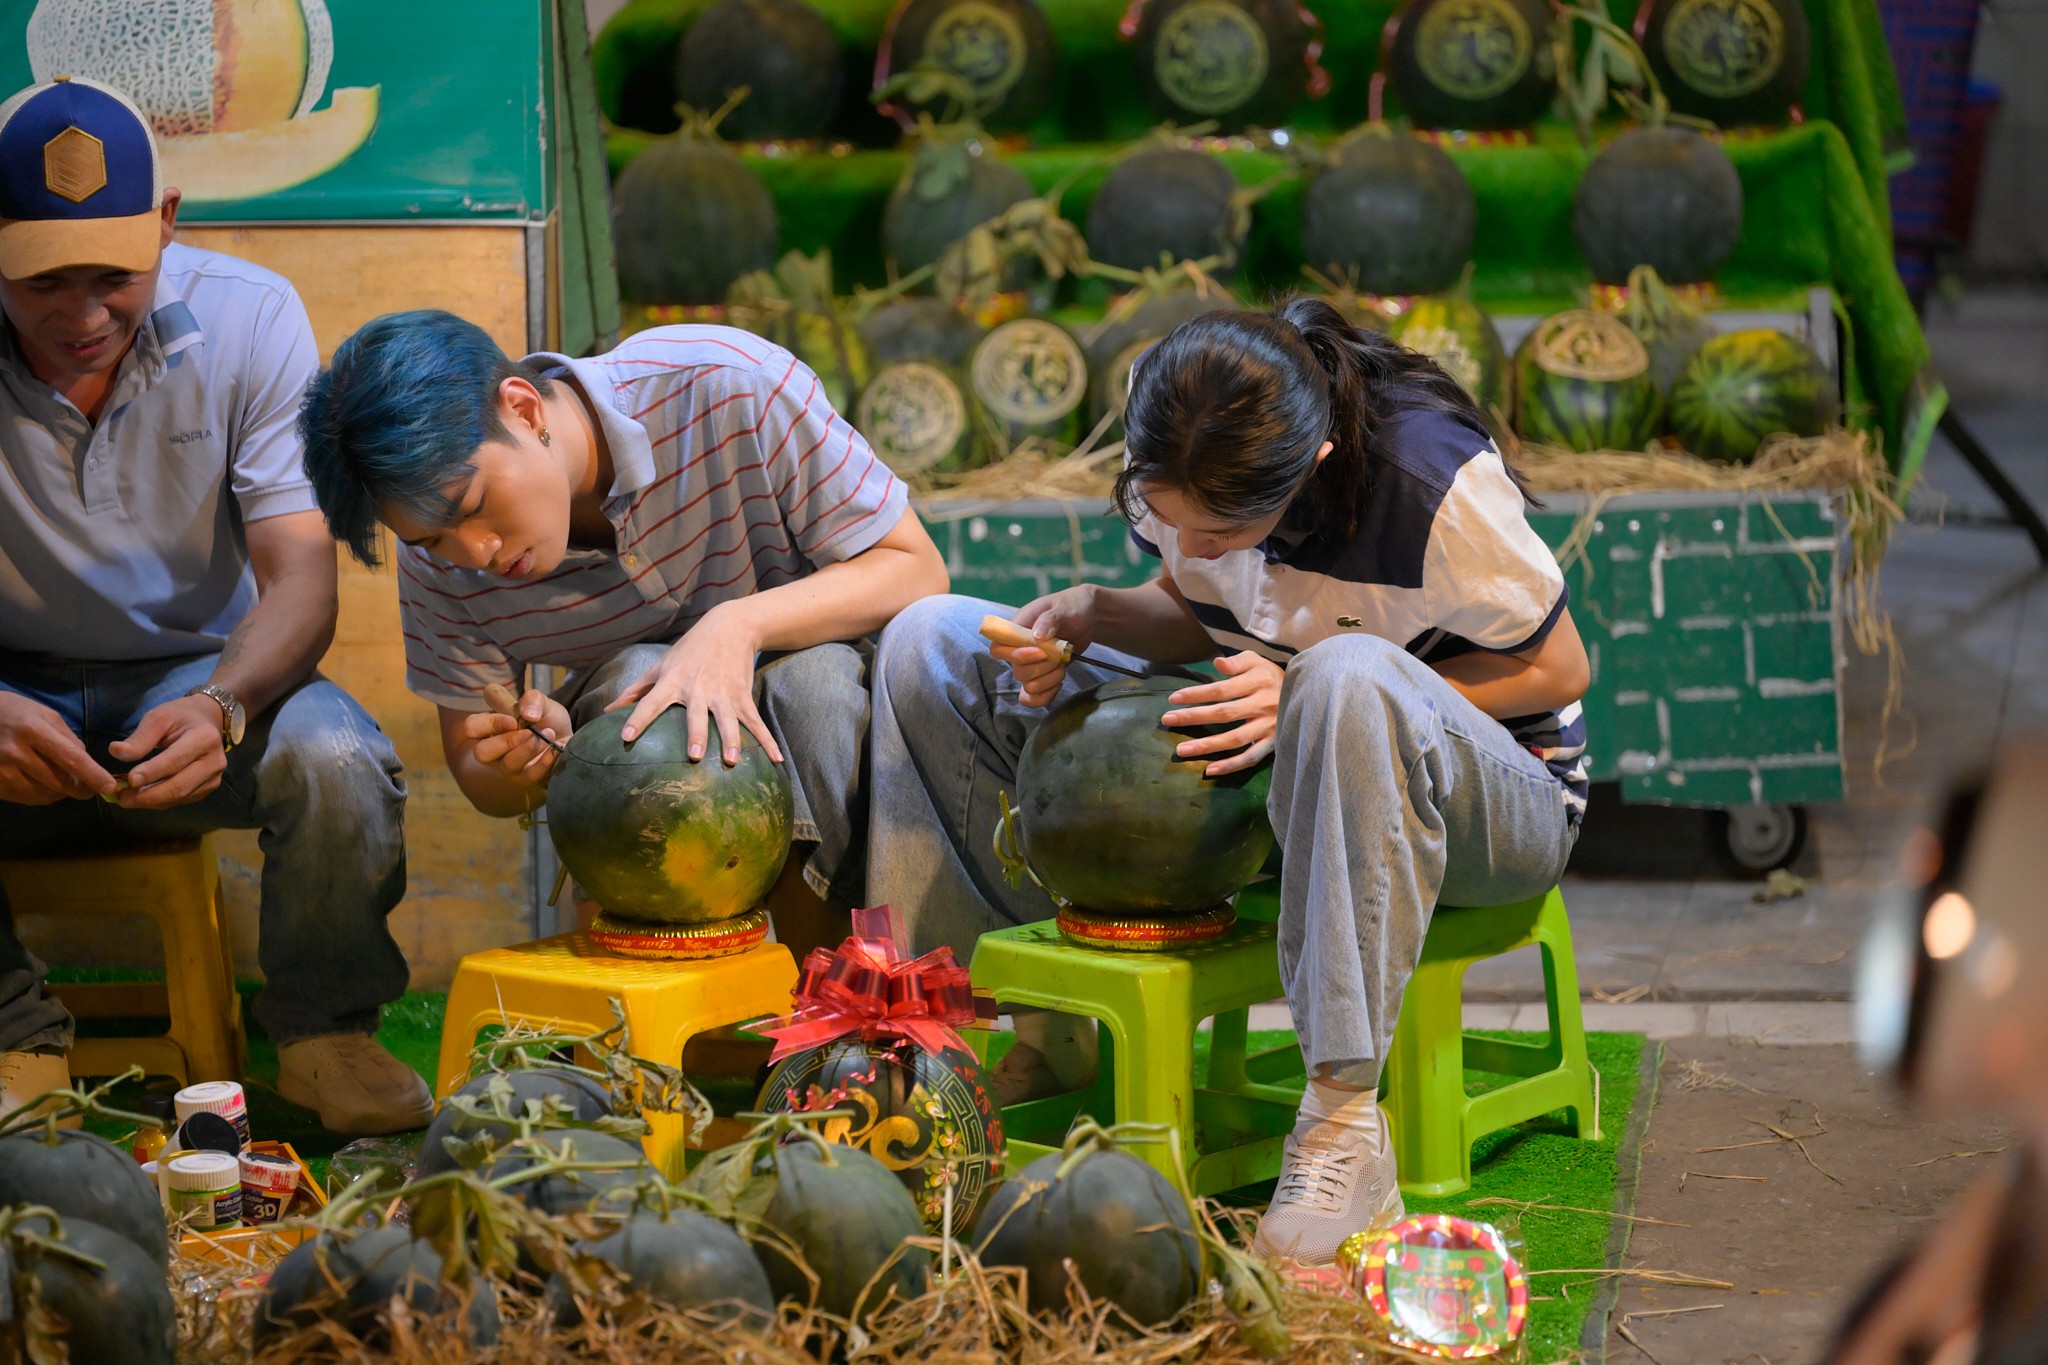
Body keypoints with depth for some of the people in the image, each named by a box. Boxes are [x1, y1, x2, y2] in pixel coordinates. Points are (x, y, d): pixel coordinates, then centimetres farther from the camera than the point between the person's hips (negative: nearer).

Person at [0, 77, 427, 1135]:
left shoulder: (249, 317, -12)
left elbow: (301, 575, -16)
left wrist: (220, 708, -38)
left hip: (199, 675, 0)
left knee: (338, 762, -31)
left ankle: (324, 1031, -4)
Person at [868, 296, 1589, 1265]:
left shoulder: (1433, 478, -30)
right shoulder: (1175, 471, -13)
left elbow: (1559, 670, -18)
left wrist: (1311, 694, -30)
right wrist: (1096, 614, -18)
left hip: (1496, 786, -6)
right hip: (1266, 771, 6)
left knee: (1351, 677, -45)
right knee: (932, 648, -3)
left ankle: (1343, 1129, -42)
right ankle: (1042, 1015, -7)